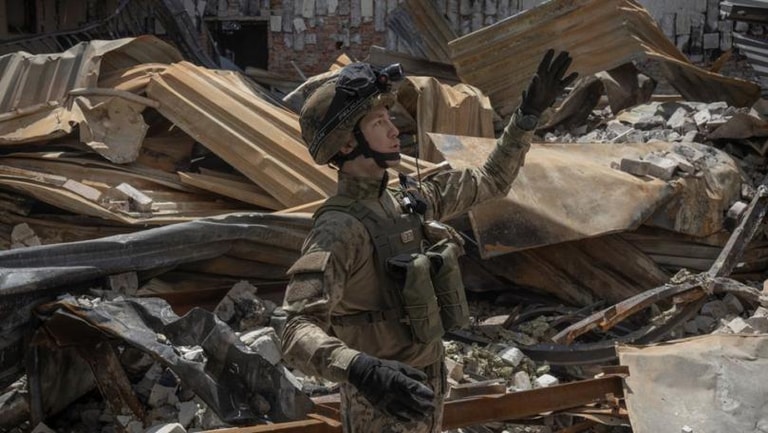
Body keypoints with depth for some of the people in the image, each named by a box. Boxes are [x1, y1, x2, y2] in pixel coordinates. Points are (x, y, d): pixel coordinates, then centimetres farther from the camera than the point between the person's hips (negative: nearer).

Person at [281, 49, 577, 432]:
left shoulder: (409, 202, 2)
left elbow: (490, 182, 15)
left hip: (426, 389, 9)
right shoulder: (338, 231, -25)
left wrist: (529, 113, 6)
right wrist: (360, 369, -56)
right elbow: (298, 334, -37)